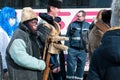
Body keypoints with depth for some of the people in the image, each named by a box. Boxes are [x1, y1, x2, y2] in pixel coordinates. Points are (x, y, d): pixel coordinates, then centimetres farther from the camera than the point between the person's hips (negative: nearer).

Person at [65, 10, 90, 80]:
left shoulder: (88, 26, 7)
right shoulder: (72, 25, 3)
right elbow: (68, 36, 3)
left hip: (83, 50, 2)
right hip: (72, 49, -1)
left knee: (81, 66, 8)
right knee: (71, 66, -2)